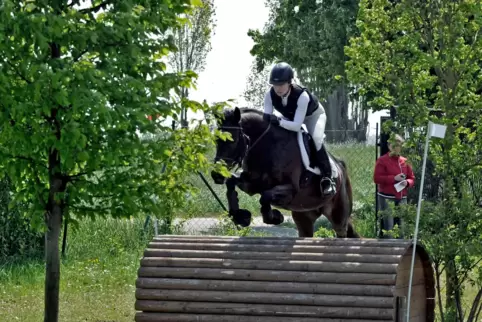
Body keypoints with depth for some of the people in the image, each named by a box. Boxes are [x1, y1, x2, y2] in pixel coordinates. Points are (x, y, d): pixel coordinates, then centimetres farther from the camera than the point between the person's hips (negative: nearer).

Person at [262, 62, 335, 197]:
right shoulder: (270, 95, -30)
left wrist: (279, 121, -61)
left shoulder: (302, 95, -43)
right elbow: (267, 119, -25)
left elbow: (297, 126, -46)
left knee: (316, 139, -30)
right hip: (290, 116, 5)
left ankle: (327, 178, -20)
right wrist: (268, 120, -49)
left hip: (313, 115, -5)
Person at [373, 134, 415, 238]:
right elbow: (376, 178, -9)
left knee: (401, 226, 3)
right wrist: (394, 178, -15)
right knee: (388, 226, -9)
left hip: (402, 198, 5)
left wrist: (407, 182, -7)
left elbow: (412, 178, 17)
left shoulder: (405, 161, 13)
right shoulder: (382, 160, -1)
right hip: (387, 198, -5)